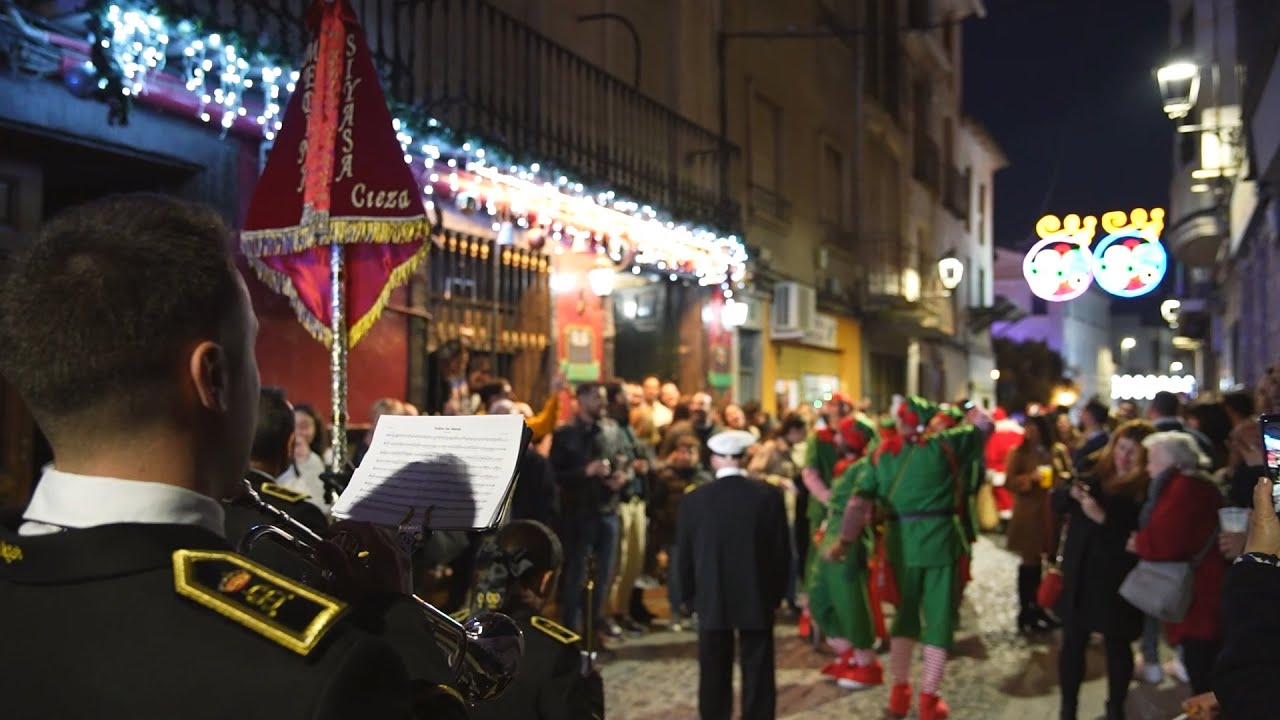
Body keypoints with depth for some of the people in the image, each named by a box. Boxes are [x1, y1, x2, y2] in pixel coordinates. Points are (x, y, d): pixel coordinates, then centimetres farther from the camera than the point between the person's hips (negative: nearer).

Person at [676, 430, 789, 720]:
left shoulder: (694, 499, -7)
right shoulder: (769, 494, -7)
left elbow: (684, 556, -1)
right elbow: (781, 549, -3)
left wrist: (690, 596, 12)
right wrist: (777, 593, 8)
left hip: (711, 599, 0)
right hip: (758, 598, 0)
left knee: (715, 674, 11)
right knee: (757, 672, 8)